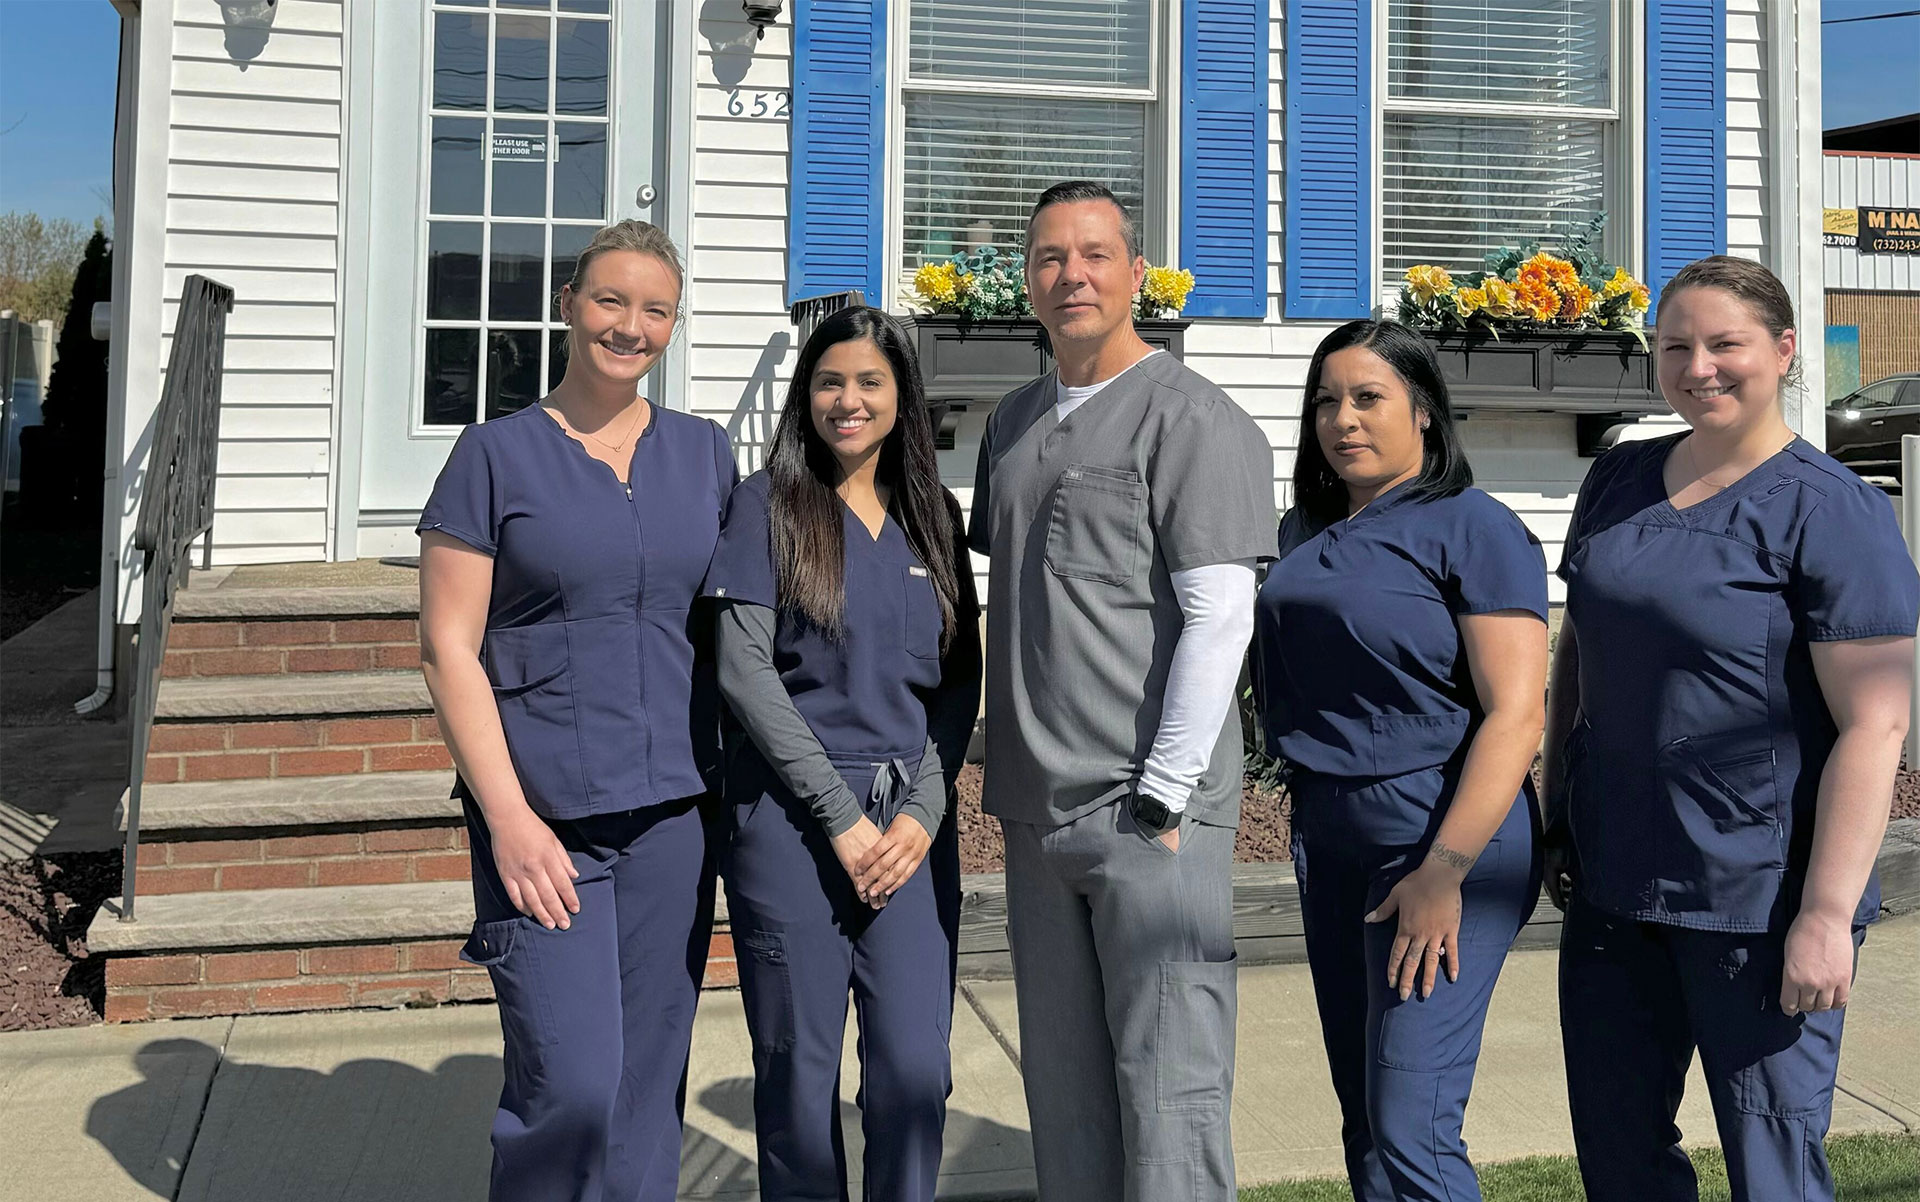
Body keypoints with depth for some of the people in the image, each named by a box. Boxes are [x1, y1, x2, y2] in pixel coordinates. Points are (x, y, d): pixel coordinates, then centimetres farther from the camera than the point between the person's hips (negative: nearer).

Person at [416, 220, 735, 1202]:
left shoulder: (703, 452, 11)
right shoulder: (497, 455, 0)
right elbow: (448, 649, -4)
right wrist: (508, 815, -11)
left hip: (673, 808, 4)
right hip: (542, 808, -3)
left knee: (648, 1087, 9)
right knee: (570, 1084, -9)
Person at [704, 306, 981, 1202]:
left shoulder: (932, 516, 12)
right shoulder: (769, 504, 2)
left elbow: (960, 680, 9)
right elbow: (744, 671, -6)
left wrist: (924, 811, -5)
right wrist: (841, 816, -10)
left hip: (912, 820, 3)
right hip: (790, 816, -3)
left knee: (914, 1068, -2)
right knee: (800, 1069, 4)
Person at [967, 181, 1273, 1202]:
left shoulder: (1191, 419, -6)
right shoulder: (1013, 423, 16)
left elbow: (1219, 617, -13)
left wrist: (1163, 795, -16)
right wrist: (1004, 769, 16)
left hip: (1150, 811, -7)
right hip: (1038, 810, 7)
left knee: (1168, 1083, -1)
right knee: (1062, 1084, 15)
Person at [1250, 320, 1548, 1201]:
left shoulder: (1473, 529, -9)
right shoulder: (1305, 532, 11)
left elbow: (1516, 713, -15)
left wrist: (1444, 872, -21)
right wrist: (1304, 816, 12)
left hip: (1446, 832, -7)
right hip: (1327, 832, 7)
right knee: (1363, 1121, 13)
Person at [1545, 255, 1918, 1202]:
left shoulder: (1829, 511, -9)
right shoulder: (1618, 481, 8)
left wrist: (1827, 913, -19)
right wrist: (1558, 817, 13)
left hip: (1757, 900, -6)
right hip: (1613, 883, 6)